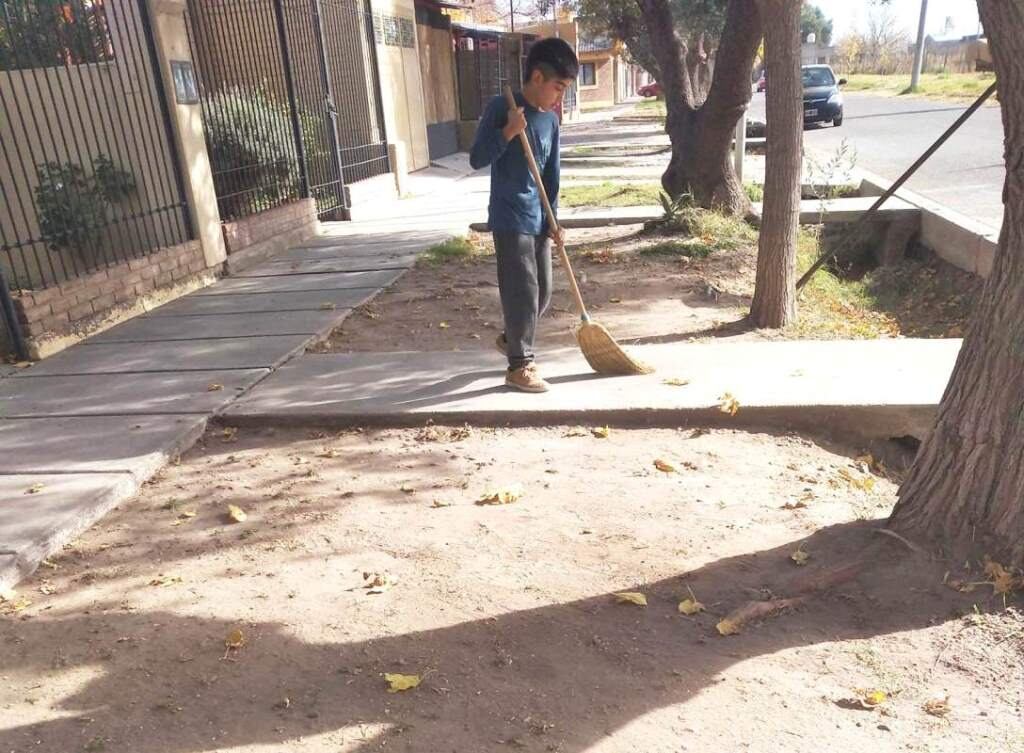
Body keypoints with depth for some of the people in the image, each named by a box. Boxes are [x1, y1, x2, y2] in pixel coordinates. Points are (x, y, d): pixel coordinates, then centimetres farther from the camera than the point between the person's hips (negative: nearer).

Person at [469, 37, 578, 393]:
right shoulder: (500, 108, -9)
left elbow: (551, 174, 12)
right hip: (510, 219, -7)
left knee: (542, 291, 12)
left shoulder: (550, 120, 8)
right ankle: (519, 366, 5)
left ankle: (512, 340, 36)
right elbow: (477, 159, -12)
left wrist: (552, 219, 8)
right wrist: (508, 132, -24)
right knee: (522, 291, -7)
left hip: (538, 220, 7)